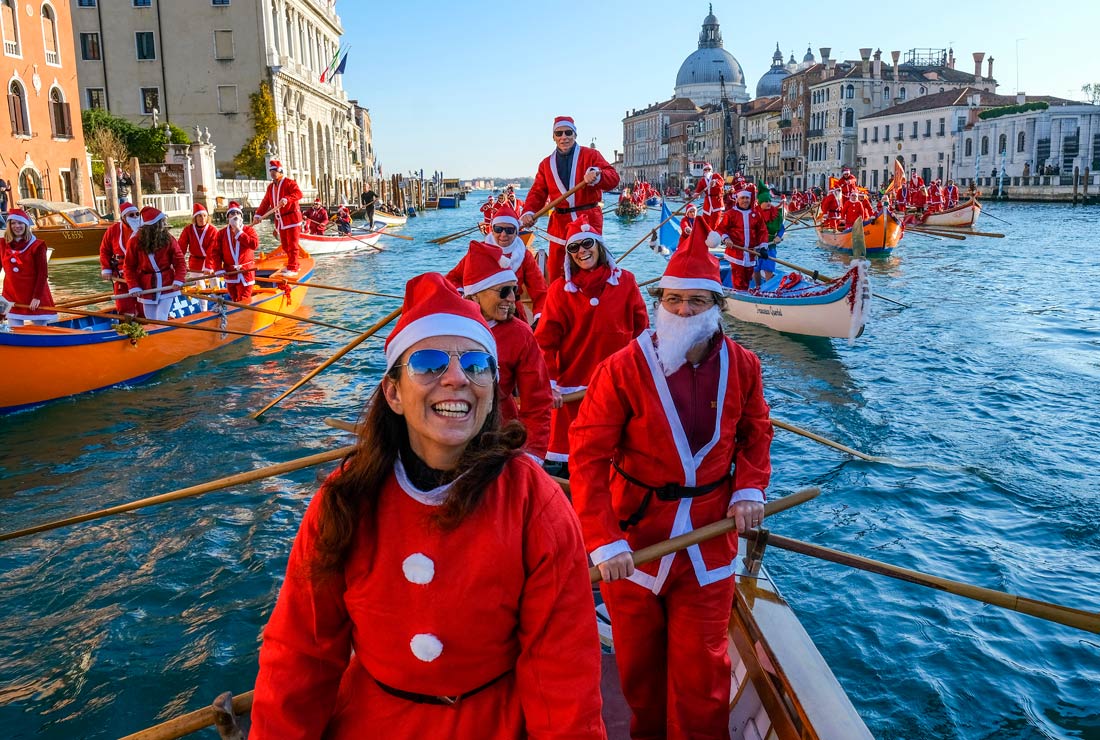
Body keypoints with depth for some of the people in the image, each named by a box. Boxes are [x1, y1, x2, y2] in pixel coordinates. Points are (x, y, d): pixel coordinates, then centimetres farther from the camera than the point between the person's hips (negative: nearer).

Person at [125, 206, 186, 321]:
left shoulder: (169, 239, -4)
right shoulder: (135, 241, -4)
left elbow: (180, 262, -2)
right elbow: (129, 267, 0)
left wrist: (178, 280, -17)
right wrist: (134, 287, -9)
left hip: (167, 286, -1)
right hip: (146, 289, 1)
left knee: (161, 320, -9)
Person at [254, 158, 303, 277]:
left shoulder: (289, 183, -7)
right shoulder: (271, 187, 17)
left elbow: (299, 193, -24)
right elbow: (265, 202, 14)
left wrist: (287, 199, -38)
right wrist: (258, 215, 2)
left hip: (292, 217, -8)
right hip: (280, 220, 8)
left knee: (292, 244, -7)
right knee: (285, 246, 12)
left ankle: (292, 269, -5)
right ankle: (293, 264, 24)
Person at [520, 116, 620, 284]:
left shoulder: (591, 155, 2)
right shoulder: (546, 164, 14)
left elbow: (613, 178, -9)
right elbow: (537, 192, 10)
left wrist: (597, 177, -30)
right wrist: (529, 212, -8)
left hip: (589, 220, -3)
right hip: (559, 223, 3)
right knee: (554, 271, 4)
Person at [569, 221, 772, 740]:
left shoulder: (742, 366, -4)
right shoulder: (623, 369, -16)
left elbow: (755, 433, 12)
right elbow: (588, 456, -18)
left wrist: (750, 488, -5)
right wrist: (603, 541, -24)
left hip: (709, 536, 1)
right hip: (634, 534, -1)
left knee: (701, 665, 9)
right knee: (638, 658, 20)